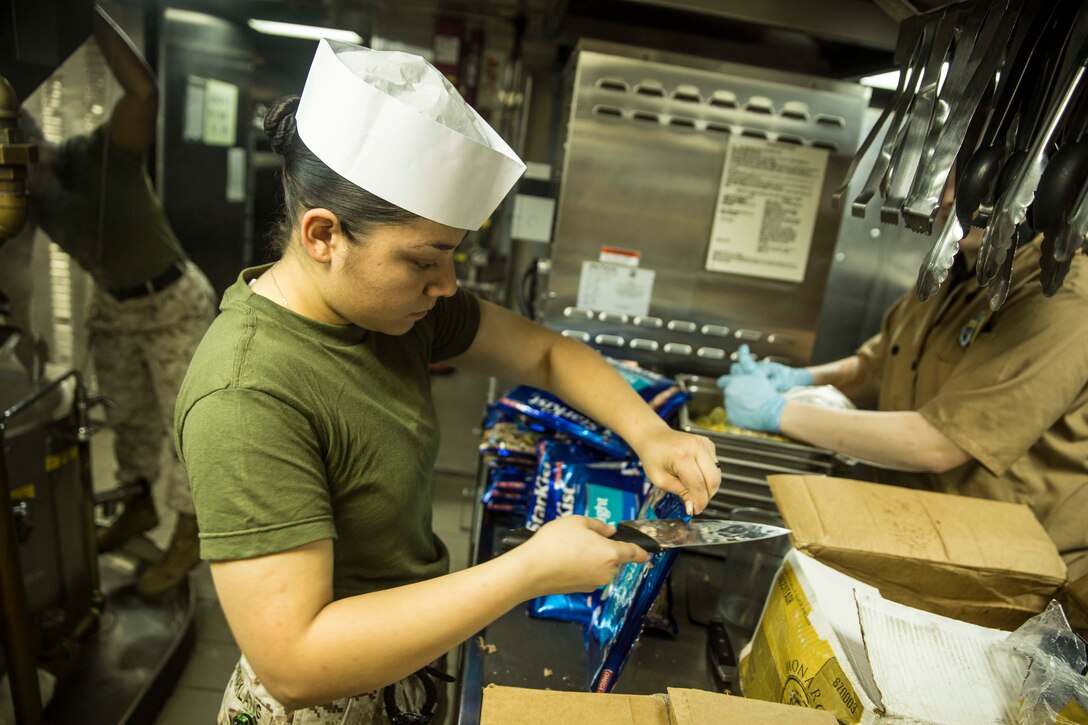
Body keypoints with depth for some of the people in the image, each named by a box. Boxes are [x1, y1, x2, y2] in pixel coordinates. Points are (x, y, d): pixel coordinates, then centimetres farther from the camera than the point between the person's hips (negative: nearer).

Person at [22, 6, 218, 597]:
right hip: (113, 308, 7)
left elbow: (143, 89, -42)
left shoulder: (104, 157, -25)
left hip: (174, 305, -7)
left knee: (186, 421, 1)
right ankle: (139, 506, 41)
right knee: (127, 415, 19)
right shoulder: (30, 195, -5)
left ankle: (189, 534, 15)